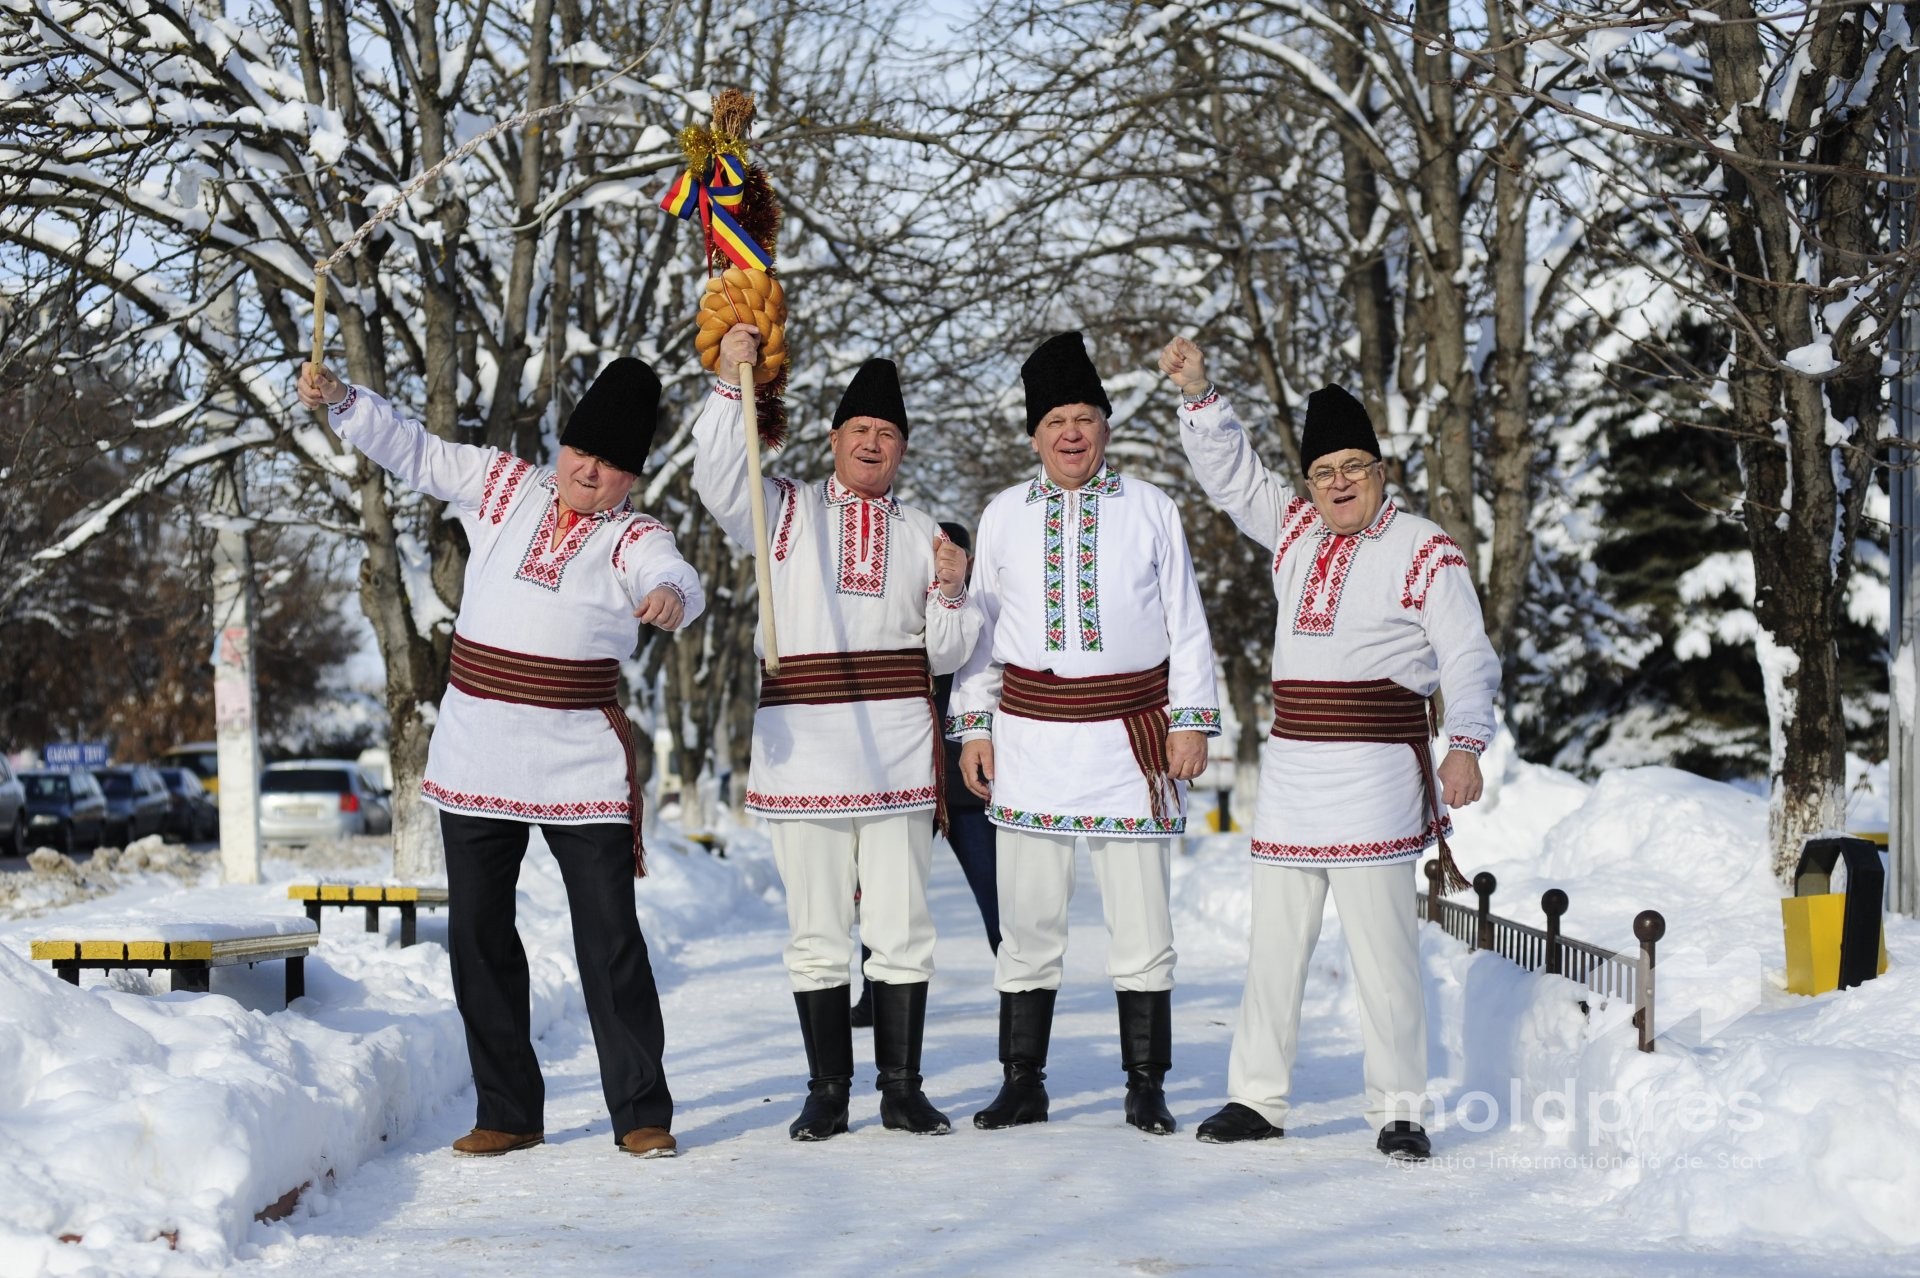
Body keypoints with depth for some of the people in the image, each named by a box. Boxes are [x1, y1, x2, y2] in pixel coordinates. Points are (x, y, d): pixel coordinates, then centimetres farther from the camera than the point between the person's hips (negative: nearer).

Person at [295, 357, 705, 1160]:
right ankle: (507, 1113, 18)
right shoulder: (501, 487, 6)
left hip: (582, 767, -4)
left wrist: (671, 596, -50)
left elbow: (674, 578, -26)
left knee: (610, 938, -3)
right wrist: (342, 400, 2)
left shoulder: (633, 537, -5)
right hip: (475, 757, 4)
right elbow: (412, 452, 14)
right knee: (478, 934, 8)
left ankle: (642, 1113, 5)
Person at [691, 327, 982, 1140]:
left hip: (897, 752, 2)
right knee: (817, 934, 3)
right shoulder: (786, 512, 9)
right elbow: (717, 479, -9)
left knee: (902, 932, 2)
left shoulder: (921, 533, 15)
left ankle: (901, 1088, 10)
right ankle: (827, 1091, 10)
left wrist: (951, 589, -4)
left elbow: (944, 655, 15)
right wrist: (731, 384, -13)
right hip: (804, 750, -1)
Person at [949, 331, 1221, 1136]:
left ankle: (1146, 1086, 9)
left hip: (1130, 737, -1)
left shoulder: (1151, 510, 5)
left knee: (1140, 923, 0)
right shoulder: (1004, 516, 10)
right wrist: (973, 725, 7)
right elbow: (978, 627, 13)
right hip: (1031, 738, 2)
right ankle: (1022, 1082, 14)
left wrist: (1191, 720, 0)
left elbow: (1185, 624, 6)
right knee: (1028, 924, 4)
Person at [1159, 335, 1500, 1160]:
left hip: (1374, 775, -6)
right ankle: (1256, 1097, 16)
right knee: (1274, 942, 9)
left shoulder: (1424, 551, -3)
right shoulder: (1293, 532, 15)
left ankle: (1399, 1109, 1)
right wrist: (1199, 393, 9)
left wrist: (1465, 745, -19)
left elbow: (1467, 657, -7)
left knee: (1380, 945, -6)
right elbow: (1230, 473, 21)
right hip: (1289, 773, 6)